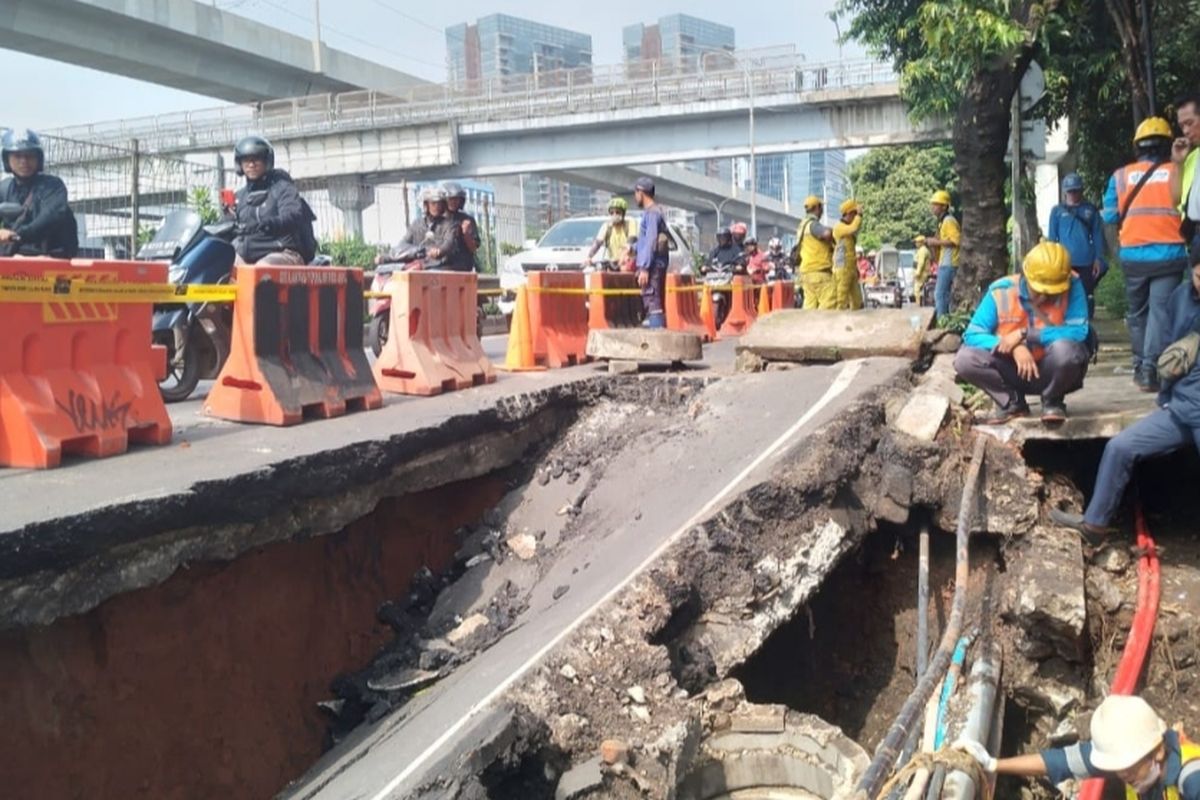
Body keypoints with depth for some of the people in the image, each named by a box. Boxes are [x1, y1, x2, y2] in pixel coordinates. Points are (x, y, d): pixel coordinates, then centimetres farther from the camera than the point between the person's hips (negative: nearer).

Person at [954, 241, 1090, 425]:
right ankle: (1012, 403, 4)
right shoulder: (1001, 291, -14)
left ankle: (1052, 401, -2)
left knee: (1064, 348, -35)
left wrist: (1024, 334, -29)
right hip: (1015, 371, 2)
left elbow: (1078, 332, -27)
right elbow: (973, 335, -15)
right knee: (964, 359, -22)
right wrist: (1014, 347, -31)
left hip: (1051, 373, -2)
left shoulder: (1071, 286, -17)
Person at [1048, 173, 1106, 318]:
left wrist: (1098, 258, 1)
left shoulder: (1090, 210, 6)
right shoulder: (1057, 211, 5)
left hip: (1087, 262, 1)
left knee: (1087, 297, 5)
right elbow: (1052, 237, 6)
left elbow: (1097, 235, 7)